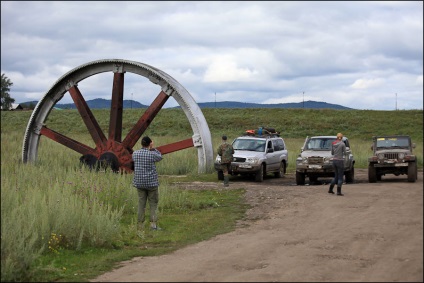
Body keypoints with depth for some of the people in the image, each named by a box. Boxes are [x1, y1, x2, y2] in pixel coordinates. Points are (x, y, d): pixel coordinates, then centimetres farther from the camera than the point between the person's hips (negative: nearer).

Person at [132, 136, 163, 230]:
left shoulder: (135, 154, -1)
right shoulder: (152, 154, -12)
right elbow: (160, 157, 7)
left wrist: (148, 149, 15)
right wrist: (153, 148, 5)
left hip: (139, 183, 4)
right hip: (151, 182, -4)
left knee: (141, 204, 10)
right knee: (153, 204, 6)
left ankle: (140, 225, 9)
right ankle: (153, 224, -1)